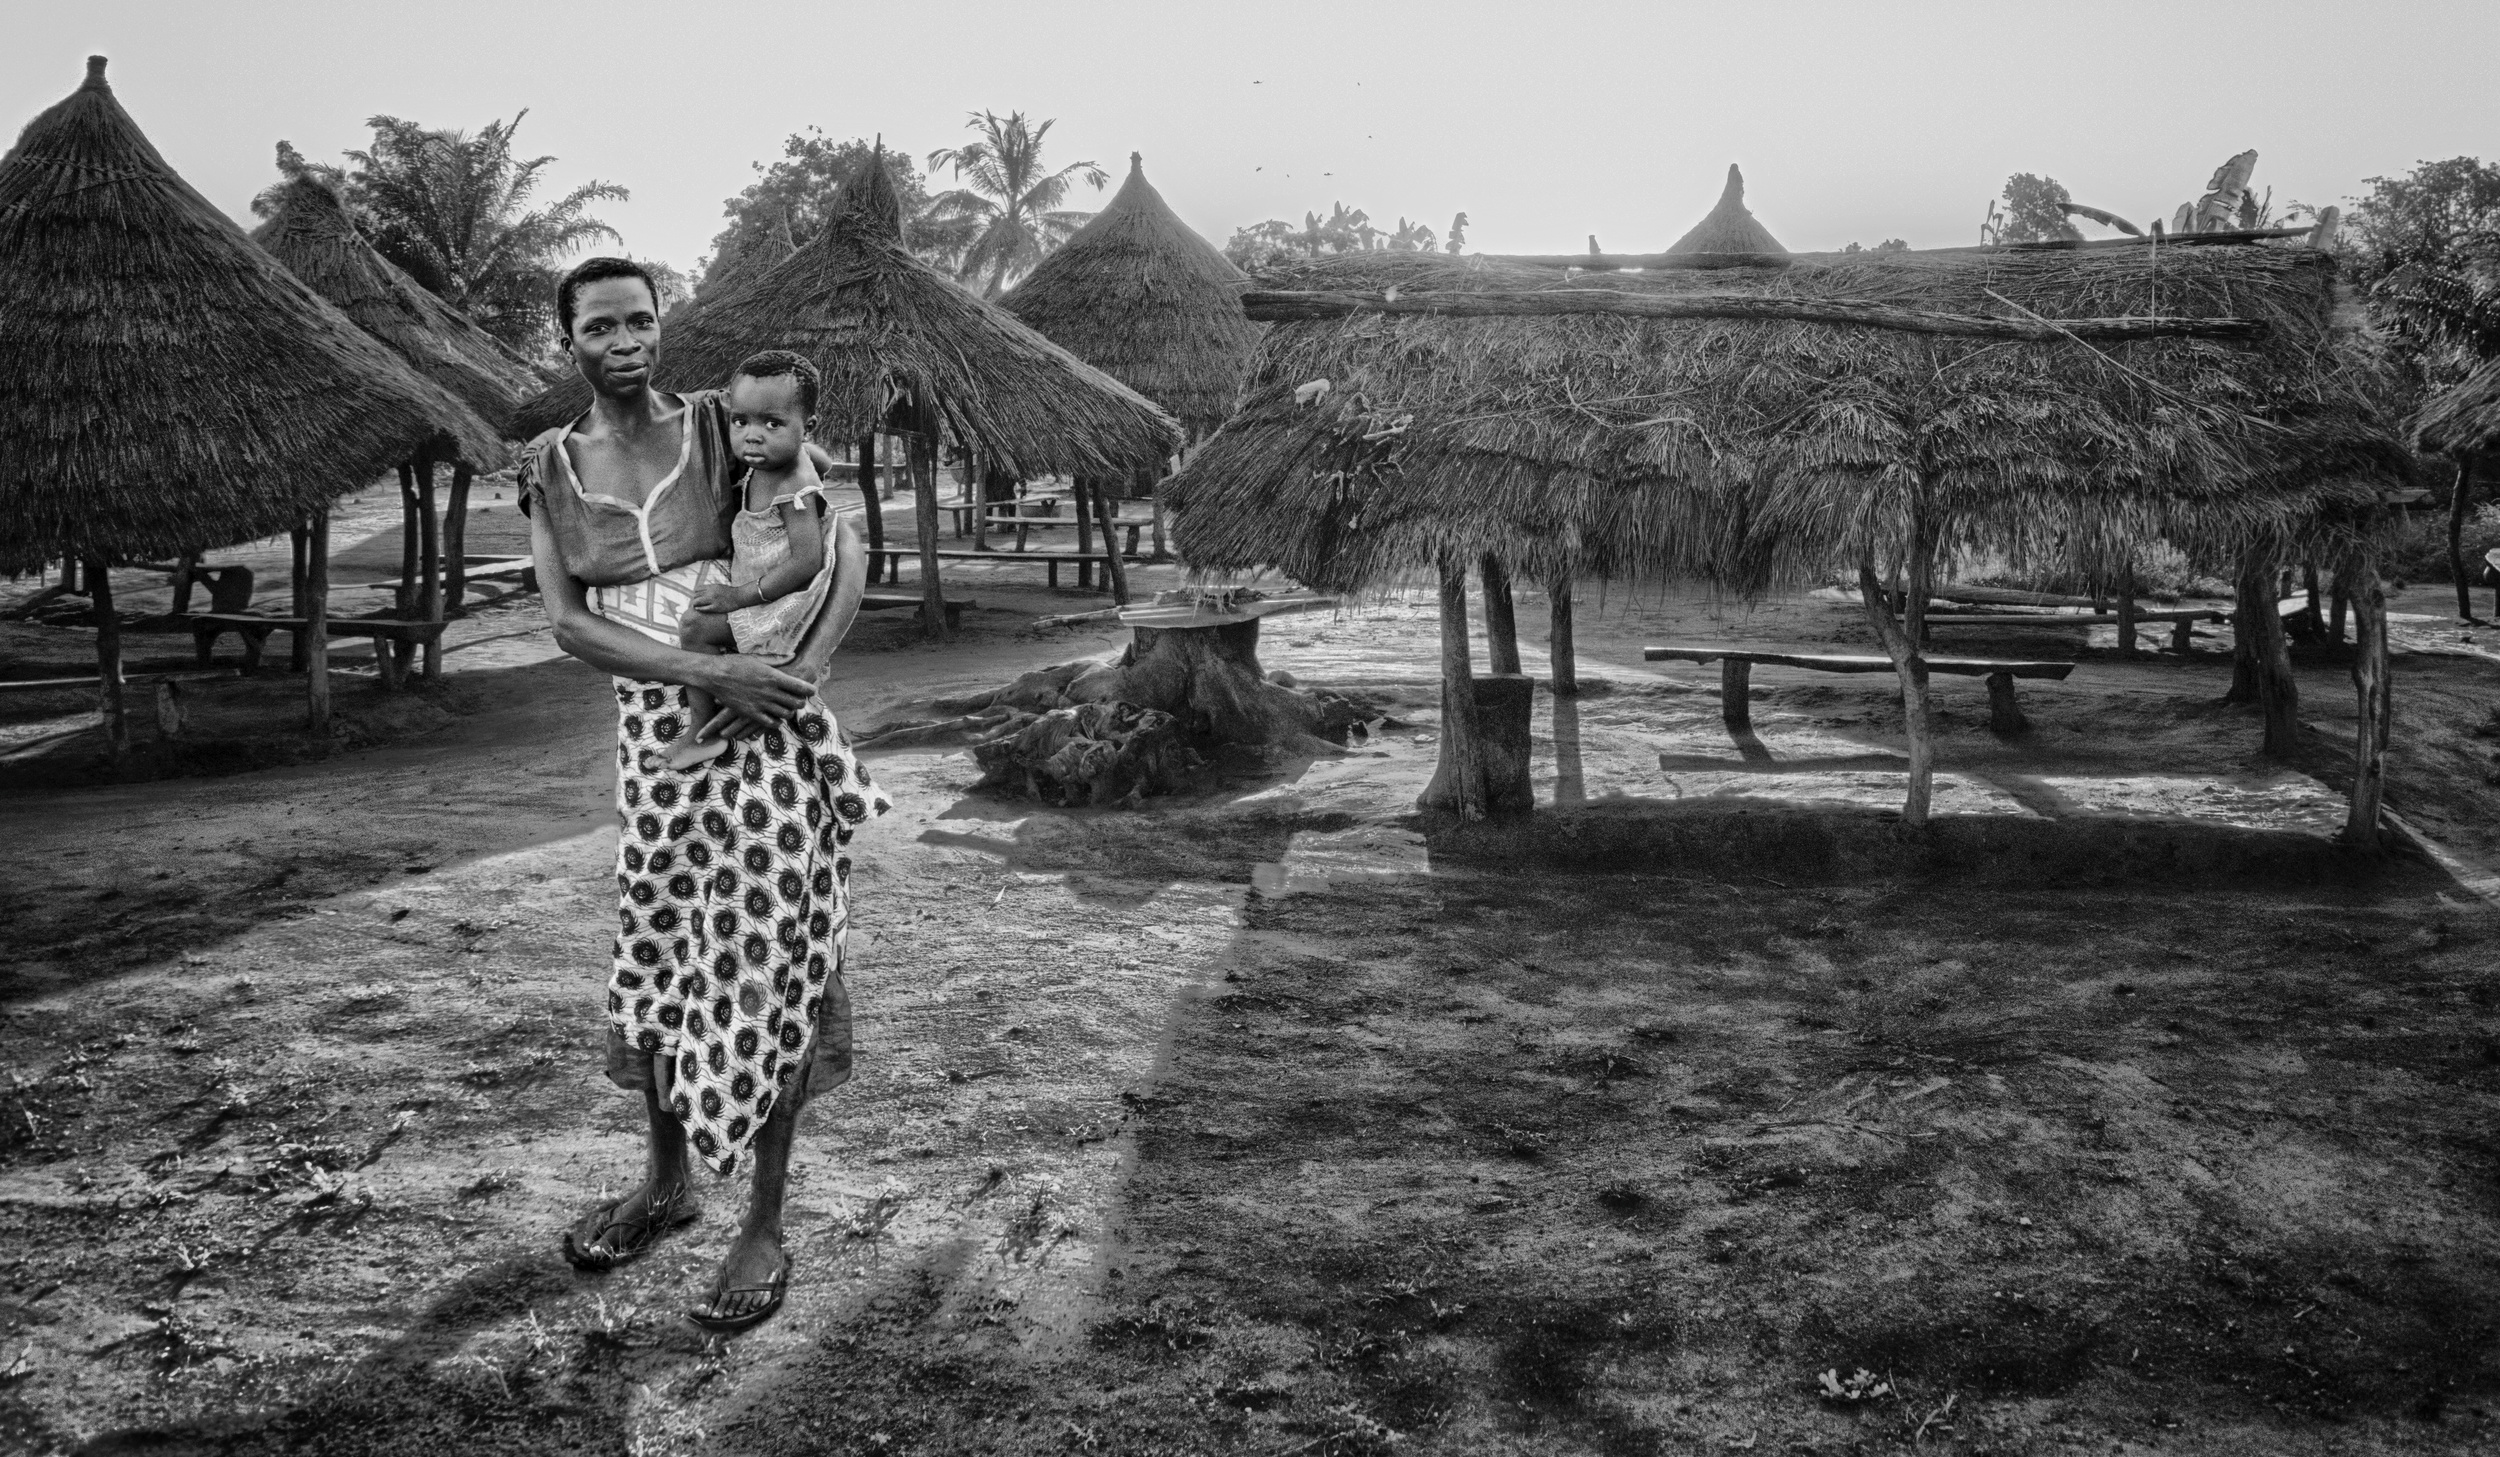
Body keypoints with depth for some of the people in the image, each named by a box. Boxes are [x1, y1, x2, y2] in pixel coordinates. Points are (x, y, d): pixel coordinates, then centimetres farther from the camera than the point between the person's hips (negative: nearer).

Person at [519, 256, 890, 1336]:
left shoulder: (723, 425, -2)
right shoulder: (551, 468, 4)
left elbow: (846, 548, -5)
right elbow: (567, 623, -6)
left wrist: (800, 673, -20)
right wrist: (713, 673, -19)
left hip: (763, 732, -3)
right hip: (652, 735, 3)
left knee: (768, 968, 2)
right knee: (655, 961, 14)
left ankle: (764, 1230, 15)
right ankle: (665, 1182, 38)